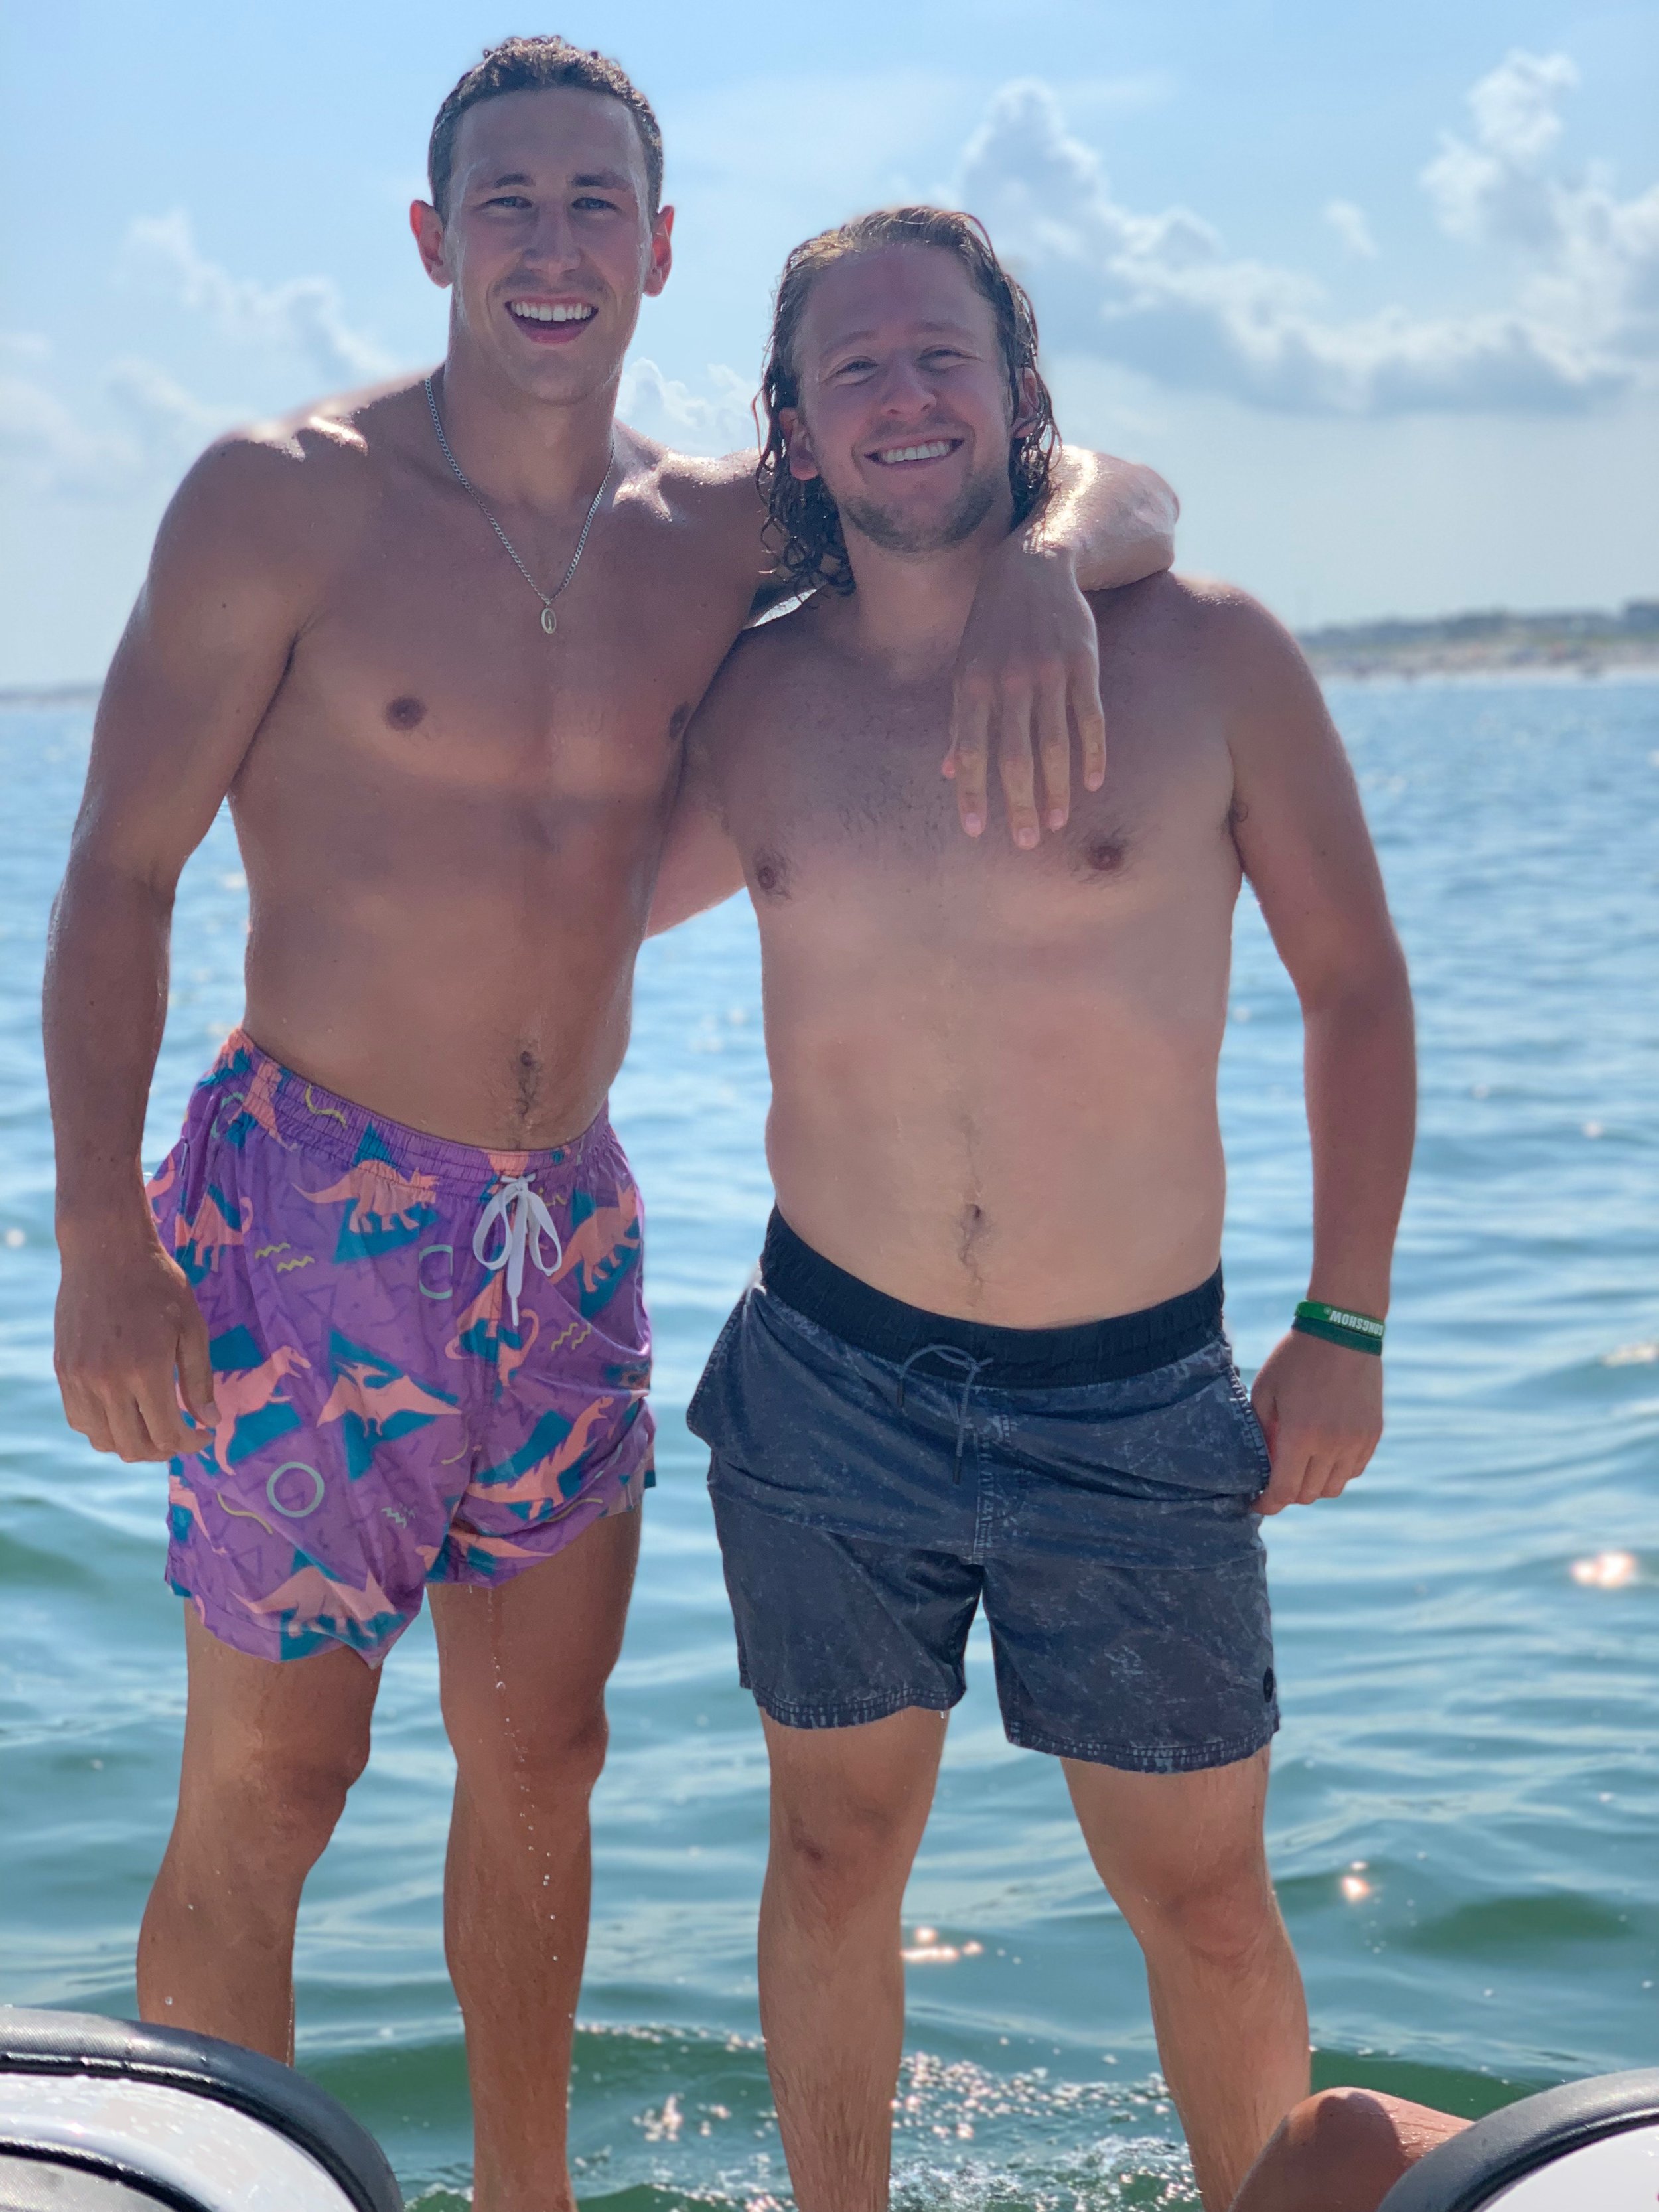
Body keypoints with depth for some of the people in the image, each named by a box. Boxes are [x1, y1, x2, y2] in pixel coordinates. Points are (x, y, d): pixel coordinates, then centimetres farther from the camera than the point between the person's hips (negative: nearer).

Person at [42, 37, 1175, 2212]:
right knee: (270, 1785, 4)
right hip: (314, 1216, -5)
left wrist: (1039, 575, -18)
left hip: (572, 1226, 5)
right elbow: (117, 875, -8)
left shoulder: (718, 533, 3)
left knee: (541, 1757, 16)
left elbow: (1117, 487, 6)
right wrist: (103, 1242, -15)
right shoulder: (285, 498, -9)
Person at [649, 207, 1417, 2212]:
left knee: (1204, 1904, 8)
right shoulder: (753, 700, 0)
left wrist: (1346, 1325, 0)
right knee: (834, 1856, 15)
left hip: (1135, 1405, -2)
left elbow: (1355, 985, 1)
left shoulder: (1203, 654, -6)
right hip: (830, 1387, 2)